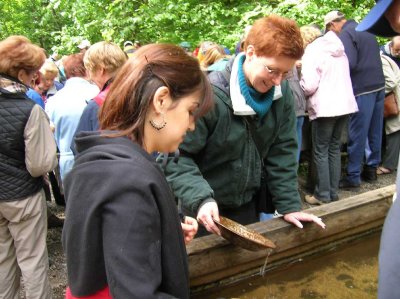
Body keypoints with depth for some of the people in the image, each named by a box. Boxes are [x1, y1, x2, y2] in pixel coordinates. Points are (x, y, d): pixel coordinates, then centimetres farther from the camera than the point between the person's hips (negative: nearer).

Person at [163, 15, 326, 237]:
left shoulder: (282, 94, -7)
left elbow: (282, 153, -2)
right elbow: (176, 156, -23)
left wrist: (289, 205, -4)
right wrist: (200, 199, -34)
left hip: (248, 205, 5)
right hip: (206, 210, -5)